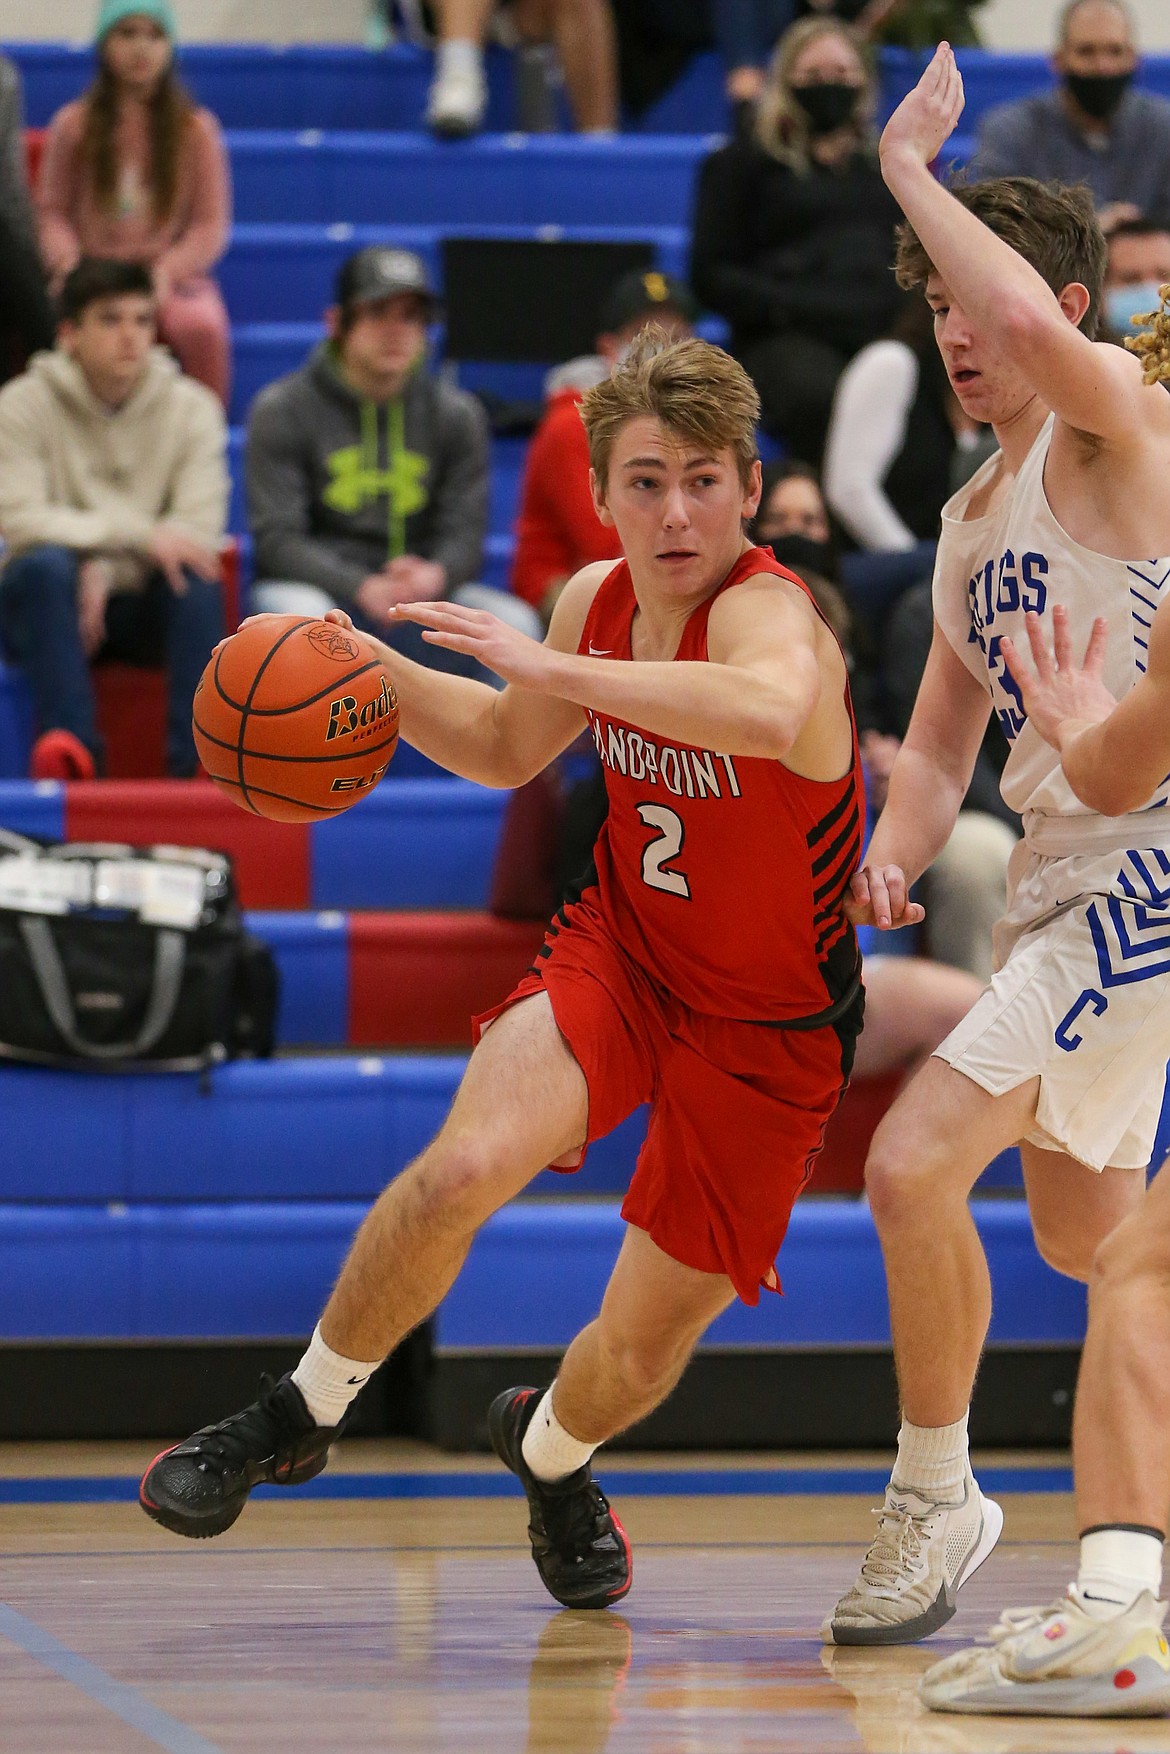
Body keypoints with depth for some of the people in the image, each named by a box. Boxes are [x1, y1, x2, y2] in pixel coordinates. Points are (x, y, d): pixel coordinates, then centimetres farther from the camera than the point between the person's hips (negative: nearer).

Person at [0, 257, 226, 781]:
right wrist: (139, 535, -28)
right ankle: (70, 746, -41)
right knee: (45, 565, -34)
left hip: (144, 607, 1)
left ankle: (197, 756, -35)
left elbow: (199, 528, -10)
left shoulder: (192, 407, -1)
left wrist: (104, 569, -25)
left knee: (198, 574, -30)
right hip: (51, 604, -1)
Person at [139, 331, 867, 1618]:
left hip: (768, 1026, -4)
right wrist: (374, 674, -1)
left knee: (642, 1349, 4)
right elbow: (508, 749, 16)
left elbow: (773, 709, -53)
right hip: (618, 948, 4)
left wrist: (554, 666, -48)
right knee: (463, 1166, -26)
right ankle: (302, 1414, -2)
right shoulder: (597, 600, -5)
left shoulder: (766, 613, -26)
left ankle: (551, 1451, 41)